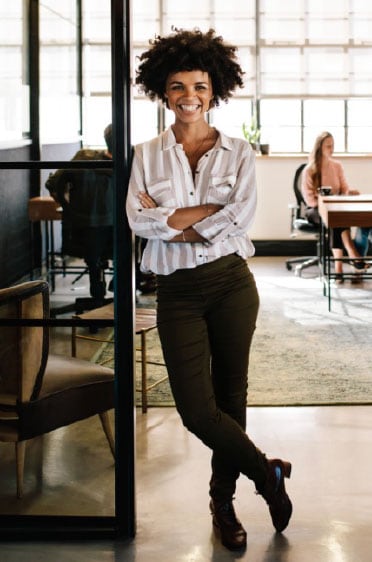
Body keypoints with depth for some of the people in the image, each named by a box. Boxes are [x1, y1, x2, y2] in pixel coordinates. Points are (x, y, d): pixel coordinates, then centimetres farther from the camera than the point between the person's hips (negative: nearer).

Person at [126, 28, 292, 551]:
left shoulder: (238, 153, 3)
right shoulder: (147, 155, 6)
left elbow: (242, 217, -10)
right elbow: (138, 219, -8)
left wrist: (173, 220, -12)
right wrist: (214, 213, -13)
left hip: (231, 283, 0)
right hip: (178, 291, 1)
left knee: (230, 395, 9)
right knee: (196, 408, -6)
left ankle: (224, 499, 29)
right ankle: (268, 473, 18)